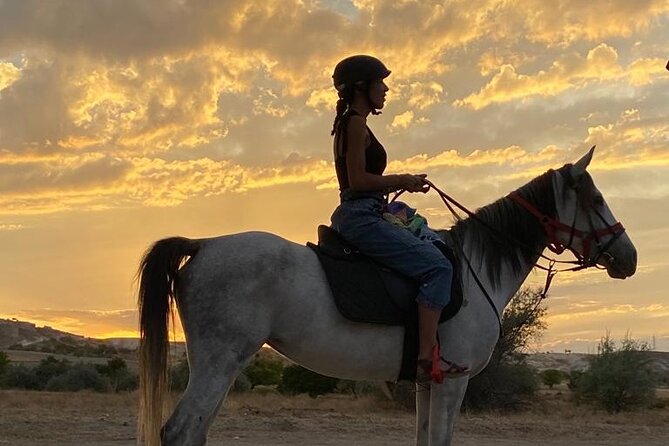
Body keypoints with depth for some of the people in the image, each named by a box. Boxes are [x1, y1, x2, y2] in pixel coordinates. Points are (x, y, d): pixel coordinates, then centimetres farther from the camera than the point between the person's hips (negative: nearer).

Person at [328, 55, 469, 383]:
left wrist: (402, 183, 13)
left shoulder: (350, 124, 20)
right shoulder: (356, 123, -10)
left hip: (354, 216, 11)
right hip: (361, 216, -11)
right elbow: (358, 179, -18)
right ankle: (427, 358, -22)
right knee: (437, 265, -17)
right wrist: (403, 181, -8)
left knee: (433, 257, 22)